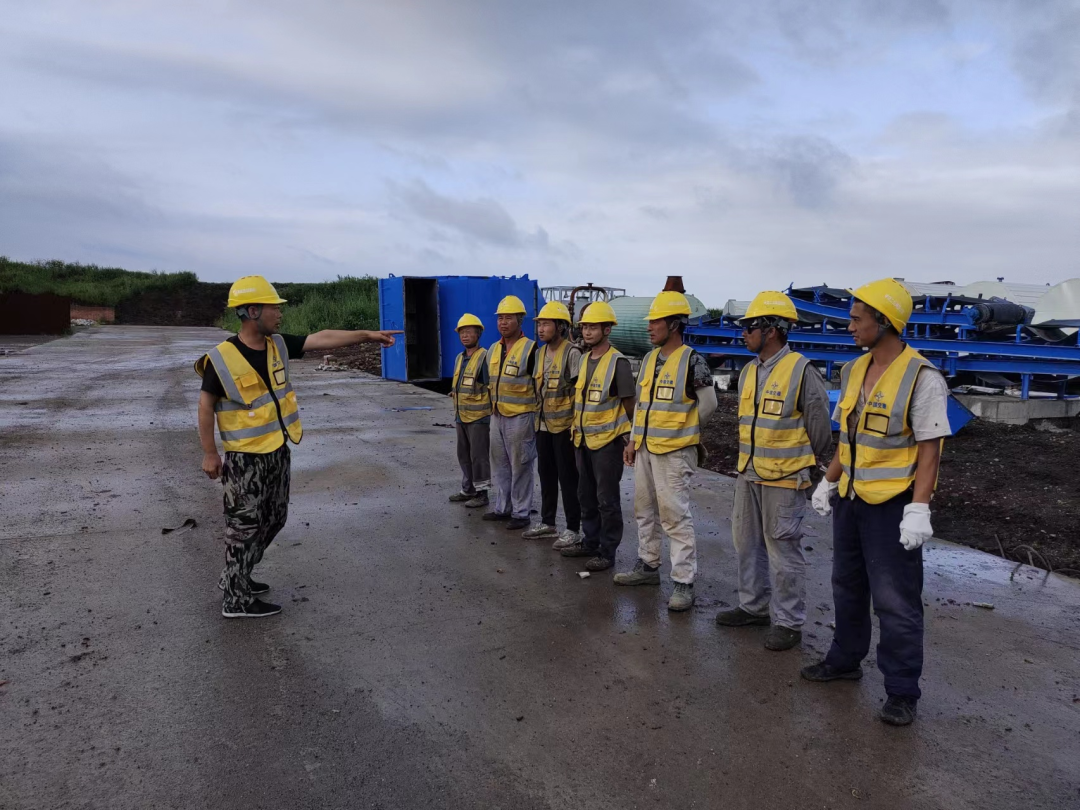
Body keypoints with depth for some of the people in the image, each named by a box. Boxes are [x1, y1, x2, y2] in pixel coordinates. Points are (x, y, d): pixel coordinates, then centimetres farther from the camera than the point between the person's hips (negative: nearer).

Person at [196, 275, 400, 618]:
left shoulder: (278, 345, 0)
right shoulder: (222, 358, -18)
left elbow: (322, 338, 1)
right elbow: (206, 405, -11)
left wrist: (367, 335, -2)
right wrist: (209, 453, -10)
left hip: (278, 451, 8)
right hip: (245, 457, -8)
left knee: (274, 519, 17)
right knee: (245, 526, 1)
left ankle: (235, 577, 35)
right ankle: (235, 600, 13)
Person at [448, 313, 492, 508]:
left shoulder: (484, 357, -13)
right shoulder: (460, 358, 12)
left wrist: (489, 415, -17)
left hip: (479, 418, -8)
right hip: (461, 417, 8)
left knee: (479, 456, -1)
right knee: (464, 455, 15)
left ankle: (481, 493, 9)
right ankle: (467, 489, 27)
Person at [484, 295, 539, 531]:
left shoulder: (530, 348, -10)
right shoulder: (493, 350, 12)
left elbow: (539, 385, -9)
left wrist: (537, 417, -9)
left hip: (520, 417, -7)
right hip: (497, 416, 7)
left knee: (520, 466, 0)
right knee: (499, 464, 14)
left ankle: (521, 512, 10)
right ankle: (502, 507, 26)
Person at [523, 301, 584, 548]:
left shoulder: (572, 353, -14)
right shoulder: (541, 353, 11)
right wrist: (538, 416, 17)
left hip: (564, 425, -8)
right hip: (543, 425, 8)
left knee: (568, 478, -1)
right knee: (546, 474, 15)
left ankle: (573, 528, 8)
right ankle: (547, 522, 27)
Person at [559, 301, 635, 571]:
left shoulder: (618, 363, -13)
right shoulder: (584, 360, 9)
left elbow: (629, 405, -9)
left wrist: (626, 435, -5)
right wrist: (576, 427, 13)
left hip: (607, 441, -7)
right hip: (582, 440, 8)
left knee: (607, 500, 2)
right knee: (586, 496, 17)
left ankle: (608, 552, 12)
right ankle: (590, 542, 31)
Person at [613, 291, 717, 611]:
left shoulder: (692, 361, -12)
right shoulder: (649, 359, 10)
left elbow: (708, 404, -6)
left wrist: (682, 430, 3)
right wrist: (633, 440, 12)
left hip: (674, 452, -8)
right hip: (644, 449, 8)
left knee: (675, 516, -5)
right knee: (645, 510, 17)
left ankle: (684, 583, 2)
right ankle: (648, 566, 31)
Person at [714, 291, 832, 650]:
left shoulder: (801, 371, -14)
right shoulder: (748, 372, 9)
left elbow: (819, 428, -8)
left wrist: (804, 465, 1)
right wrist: (750, 460, 17)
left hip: (785, 480, -8)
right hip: (748, 476, 8)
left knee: (783, 552, 1)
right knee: (747, 543, 16)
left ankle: (788, 622, 14)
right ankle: (754, 606, 32)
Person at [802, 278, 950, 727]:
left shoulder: (921, 378, -15)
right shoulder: (854, 370, 7)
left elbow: (929, 449, -16)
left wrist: (918, 509, -22)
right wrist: (828, 481, 16)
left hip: (892, 505, -7)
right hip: (851, 499, 8)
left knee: (896, 601, 1)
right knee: (848, 585, 19)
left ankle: (902, 692, 14)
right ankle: (845, 659, 37)